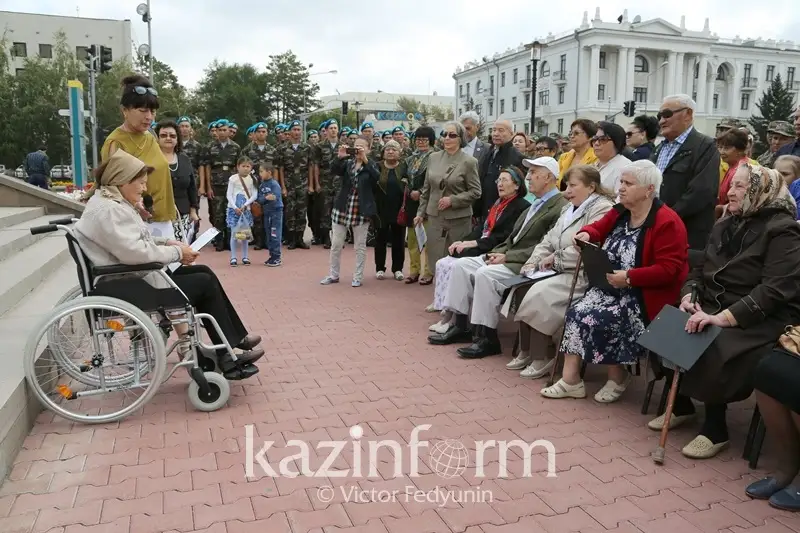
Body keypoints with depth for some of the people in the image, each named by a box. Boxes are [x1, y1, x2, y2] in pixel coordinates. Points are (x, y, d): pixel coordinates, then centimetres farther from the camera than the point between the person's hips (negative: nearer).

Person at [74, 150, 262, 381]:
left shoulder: (113, 203, 13)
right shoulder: (107, 211, -22)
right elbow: (136, 252, -30)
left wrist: (167, 242, 6)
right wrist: (176, 252, -18)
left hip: (140, 275, 11)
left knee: (204, 273, 8)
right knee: (205, 284, -7)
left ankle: (236, 339, 11)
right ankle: (229, 358, 1)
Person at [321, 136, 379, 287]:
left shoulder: (371, 164, 0)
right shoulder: (347, 162, 5)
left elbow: (377, 176, -21)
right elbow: (335, 171, -12)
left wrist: (365, 159, -29)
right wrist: (340, 158, -29)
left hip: (361, 210, -2)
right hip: (342, 208, 2)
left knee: (360, 246, 5)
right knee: (336, 244, 8)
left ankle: (358, 276, 17)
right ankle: (333, 275, 22)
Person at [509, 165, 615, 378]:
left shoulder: (602, 209, -12)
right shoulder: (569, 209, 19)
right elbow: (548, 240, 18)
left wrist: (554, 258, -15)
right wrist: (534, 262, 2)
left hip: (583, 276, -9)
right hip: (559, 272, 9)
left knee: (540, 294, -26)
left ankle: (542, 357, -12)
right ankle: (525, 351, -3)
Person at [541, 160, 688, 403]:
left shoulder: (667, 222, -16)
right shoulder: (620, 213, 7)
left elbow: (669, 270, -22)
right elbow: (599, 228, 24)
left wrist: (629, 278, -28)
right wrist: (587, 234, -1)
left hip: (643, 296, -7)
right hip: (610, 287, 8)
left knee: (596, 319, -24)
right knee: (576, 313, -16)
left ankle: (618, 378, 1)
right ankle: (570, 379, -13)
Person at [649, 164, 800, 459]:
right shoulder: (726, 224, 14)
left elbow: (774, 290, -22)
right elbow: (700, 268, 16)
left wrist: (724, 318, -31)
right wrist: (689, 295, -7)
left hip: (759, 320, -7)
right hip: (713, 307, 7)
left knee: (713, 351, -33)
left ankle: (715, 429, -12)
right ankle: (681, 405, 4)